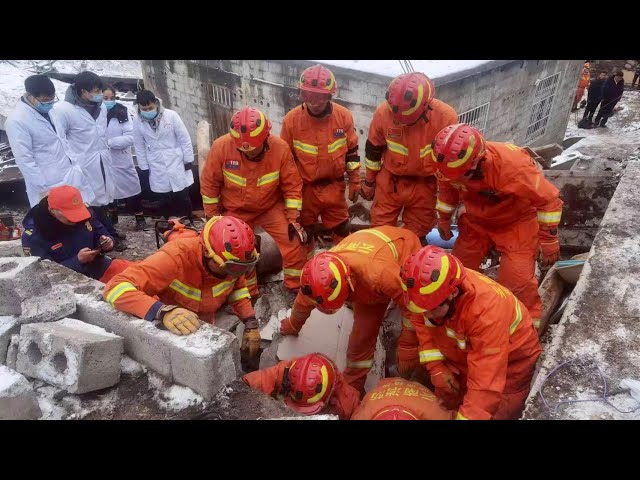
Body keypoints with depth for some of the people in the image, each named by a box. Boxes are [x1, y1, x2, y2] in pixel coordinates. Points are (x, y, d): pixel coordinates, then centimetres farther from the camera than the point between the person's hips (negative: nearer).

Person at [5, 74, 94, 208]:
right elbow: (24, 159, -17)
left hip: (70, 176, 7)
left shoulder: (50, 109, 3)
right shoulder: (17, 121, -17)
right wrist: (43, 189, -16)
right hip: (48, 185, -7)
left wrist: (75, 164, 12)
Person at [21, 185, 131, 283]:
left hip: (99, 266, 5)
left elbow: (99, 233, 13)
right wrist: (78, 260, -26)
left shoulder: (84, 210, -4)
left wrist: (105, 242, -12)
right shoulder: (33, 235, -14)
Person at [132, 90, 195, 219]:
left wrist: (188, 160, -4)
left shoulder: (171, 115, -10)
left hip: (177, 165, -1)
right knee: (165, 201, 9)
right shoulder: (137, 120, -4)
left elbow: (184, 139, -5)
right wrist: (144, 167, 3)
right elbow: (139, 146, 3)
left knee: (182, 199, 8)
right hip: (157, 169, 2)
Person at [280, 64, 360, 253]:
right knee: (303, 233, 16)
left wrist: (355, 181, 5)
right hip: (304, 188, 0)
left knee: (342, 231, 15)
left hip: (334, 187, 1)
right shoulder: (292, 119, -14)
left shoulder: (344, 116, -10)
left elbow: (351, 151, 2)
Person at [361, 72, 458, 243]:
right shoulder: (383, 112, -18)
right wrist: (369, 182, 8)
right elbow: (373, 150, -1)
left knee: (416, 236, 10)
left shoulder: (446, 117, -21)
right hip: (389, 181, 1)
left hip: (424, 185, -1)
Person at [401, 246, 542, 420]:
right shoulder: (432, 290, -26)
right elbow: (422, 323, -5)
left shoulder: (487, 309, -42)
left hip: (510, 359, -5)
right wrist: (436, 367, -11)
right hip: (463, 355, 5)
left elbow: (486, 384, -40)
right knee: (442, 408, 14)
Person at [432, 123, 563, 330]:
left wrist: (549, 241, -15)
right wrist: (443, 219, 12)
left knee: (517, 281, -13)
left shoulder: (512, 166, -38)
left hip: (516, 222, -4)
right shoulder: (449, 164, -24)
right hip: (476, 221, 5)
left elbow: (549, 200, -23)